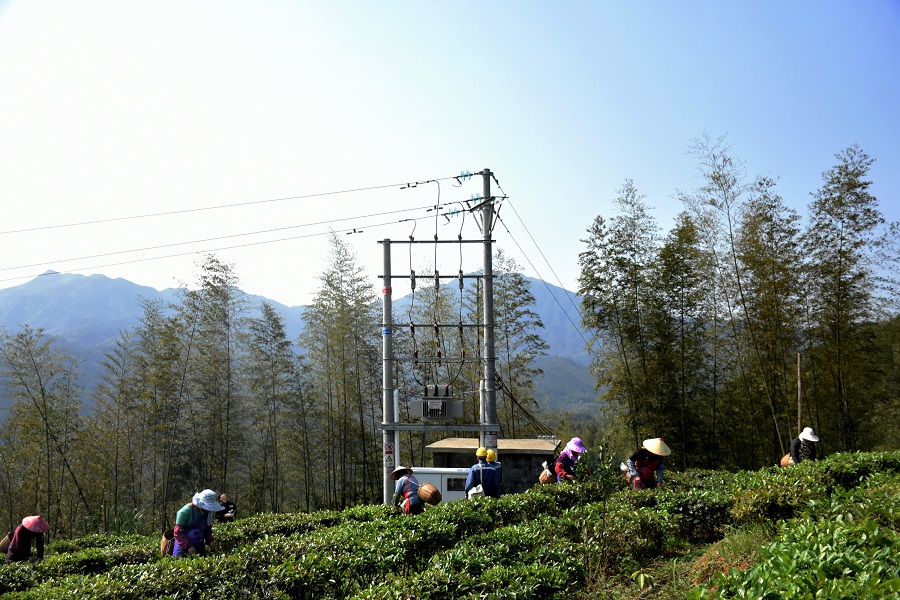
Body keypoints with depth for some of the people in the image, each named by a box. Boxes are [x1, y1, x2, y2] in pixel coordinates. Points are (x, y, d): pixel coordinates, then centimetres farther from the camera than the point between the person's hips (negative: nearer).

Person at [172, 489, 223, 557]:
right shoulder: (185, 512, -17)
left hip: (199, 548, 6)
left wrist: (210, 540, -3)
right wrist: (188, 546, -22)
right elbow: (178, 532, -16)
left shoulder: (207, 512, 1)